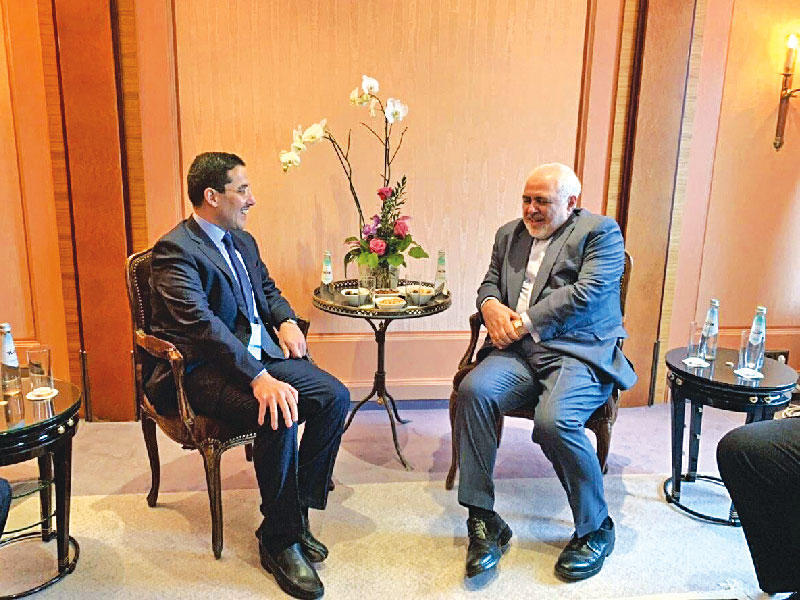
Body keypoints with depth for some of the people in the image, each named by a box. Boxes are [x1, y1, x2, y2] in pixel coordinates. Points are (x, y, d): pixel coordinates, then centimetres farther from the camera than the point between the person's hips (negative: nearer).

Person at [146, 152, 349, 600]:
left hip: (262, 355, 8)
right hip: (208, 369, -8)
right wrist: (259, 378, -34)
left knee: (335, 396, -11)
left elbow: (269, 290, 27)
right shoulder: (175, 249, -12)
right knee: (279, 417, -31)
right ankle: (280, 540, -11)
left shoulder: (243, 240, 15)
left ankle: (297, 509, 2)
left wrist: (287, 320, 3)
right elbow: (201, 322, -25)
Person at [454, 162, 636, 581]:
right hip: (519, 350, 5)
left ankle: (595, 528, -5)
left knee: (554, 420, -32)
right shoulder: (509, 234, 23)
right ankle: (483, 520, -15)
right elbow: (489, 283, 22)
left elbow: (586, 293, -9)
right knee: (474, 390, -26)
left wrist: (524, 322, -12)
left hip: (579, 352, -4)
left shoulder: (601, 231, 4)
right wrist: (490, 305, -3)